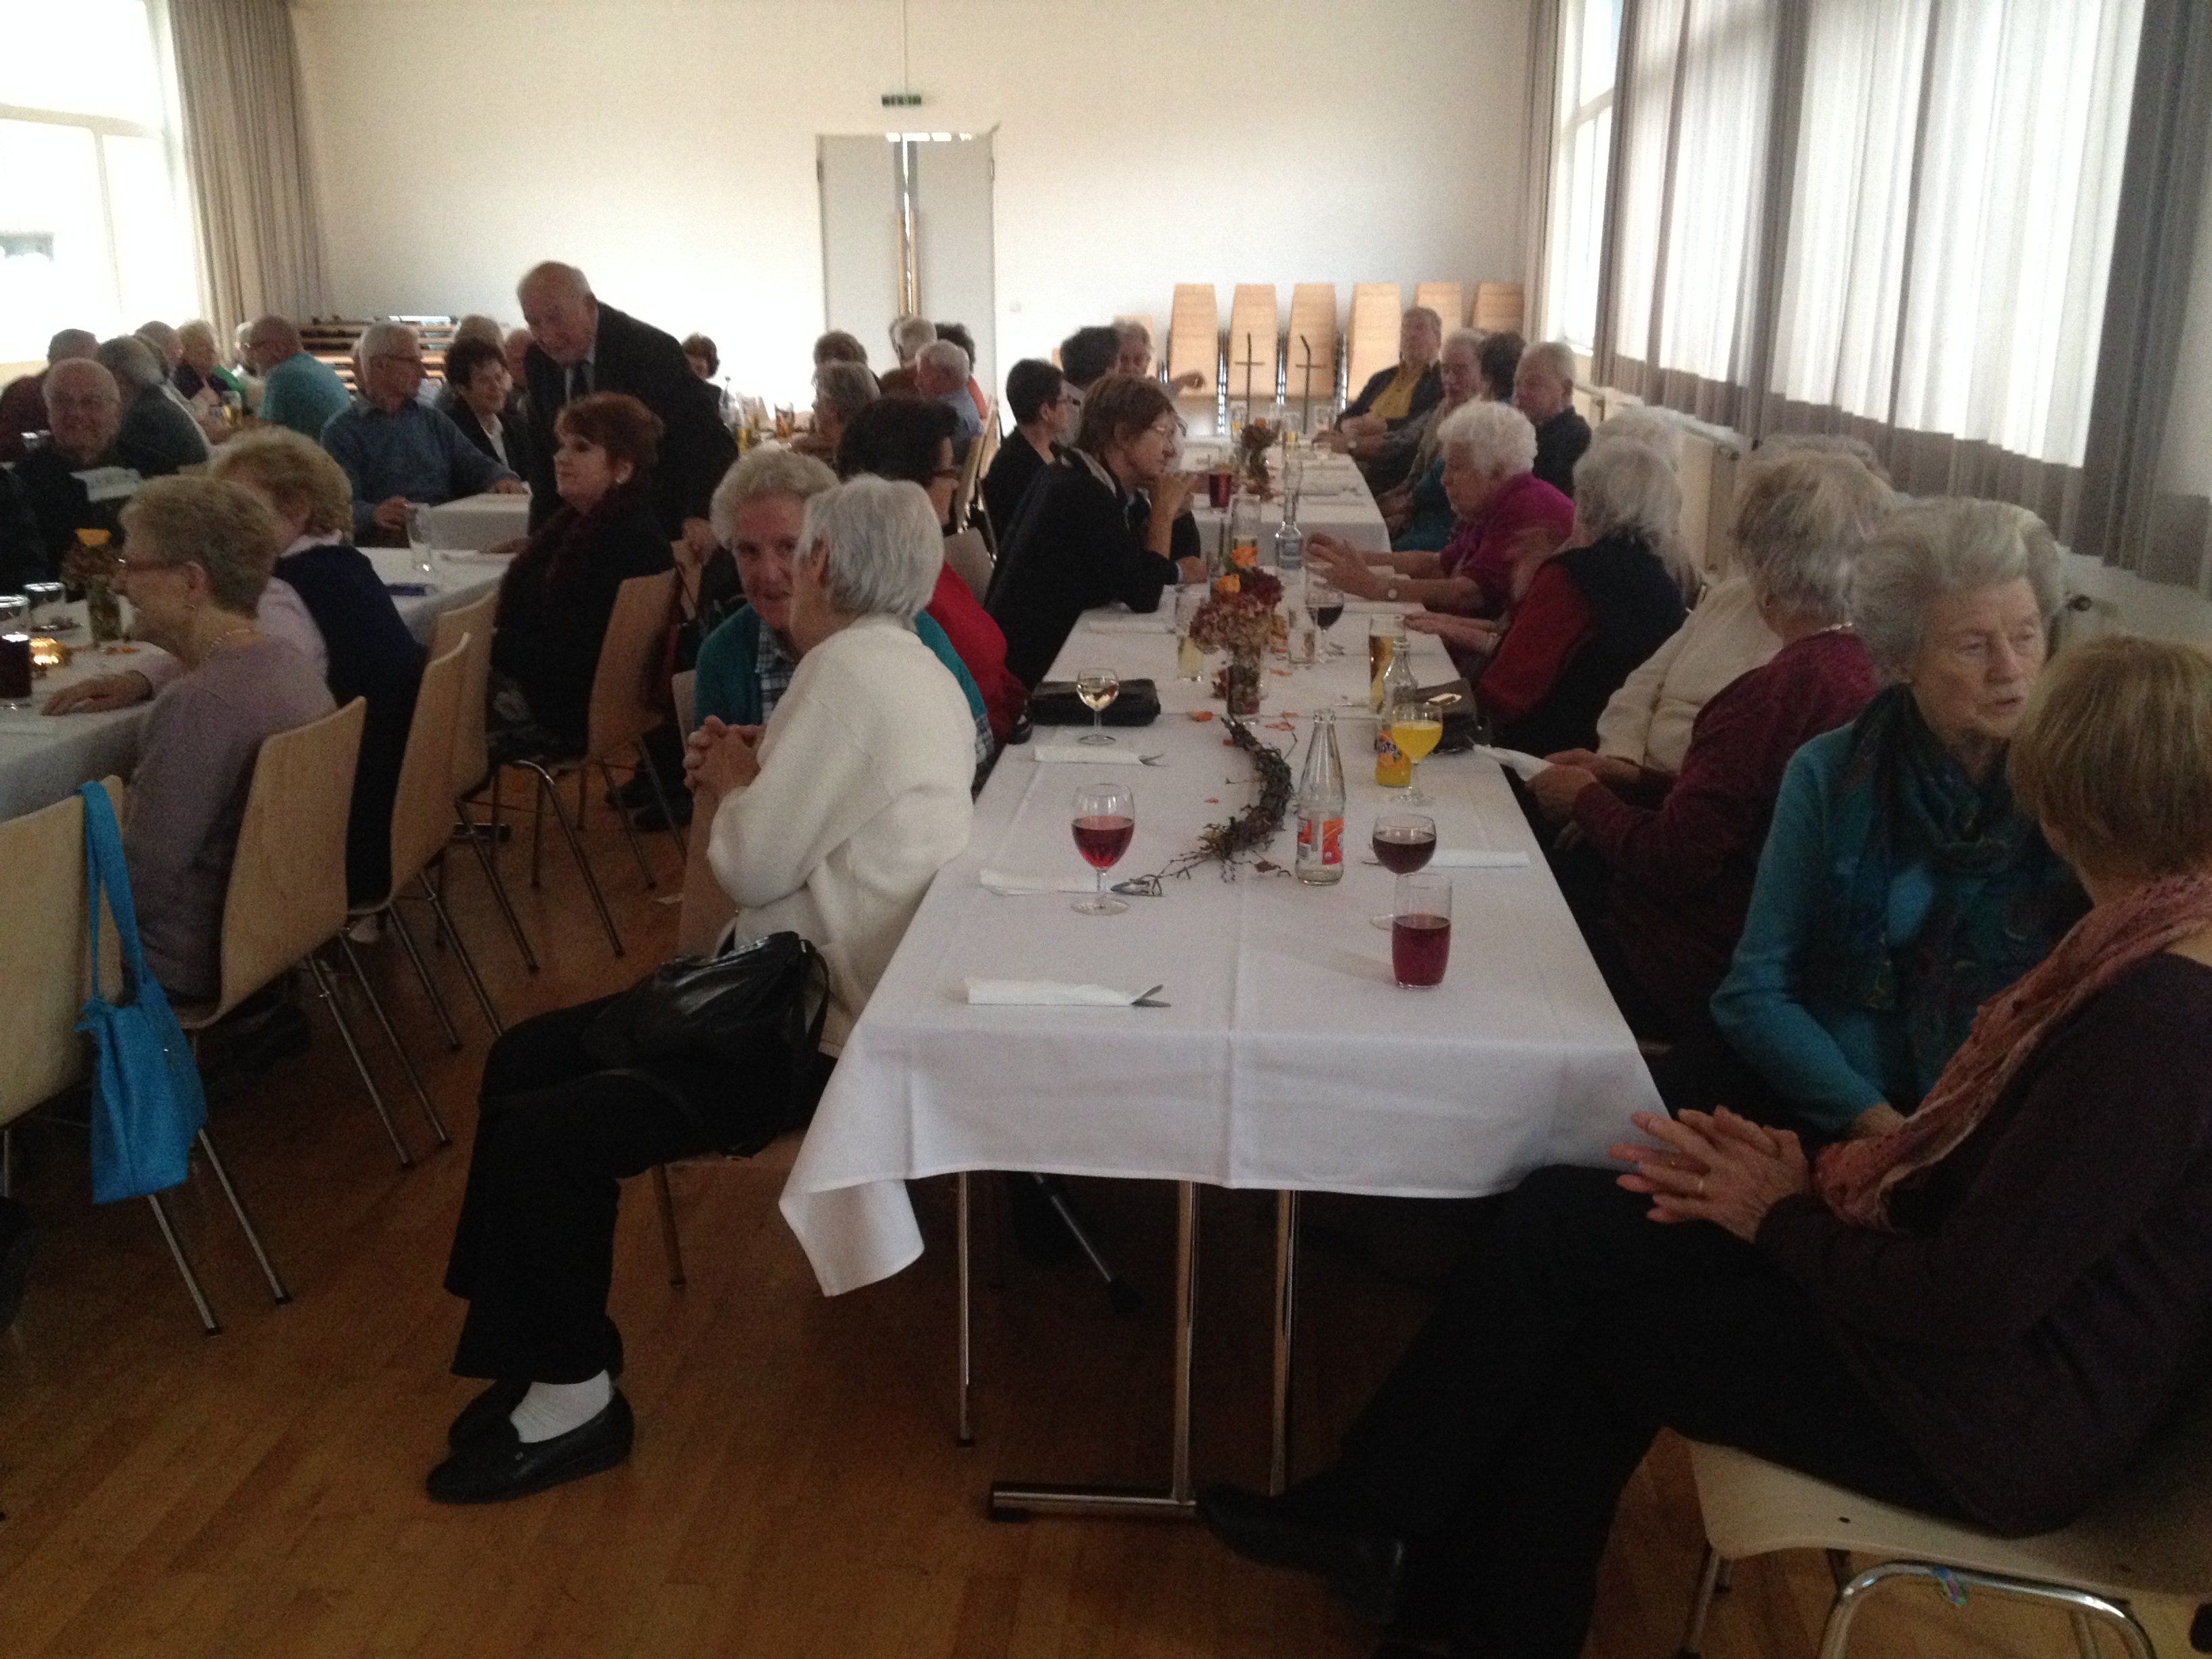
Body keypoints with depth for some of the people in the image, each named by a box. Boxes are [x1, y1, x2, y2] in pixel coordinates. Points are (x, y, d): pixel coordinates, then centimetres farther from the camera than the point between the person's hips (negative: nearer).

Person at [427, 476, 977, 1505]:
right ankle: (536, 1352, 20)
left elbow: (751, 866, -18)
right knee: (524, 1062, 11)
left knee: (545, 1136, -16)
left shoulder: (848, 670, -17)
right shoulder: (911, 668, 14)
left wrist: (728, 787, 1)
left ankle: (574, 1399, 5)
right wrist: (750, 779, 2)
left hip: (821, 1032, -11)